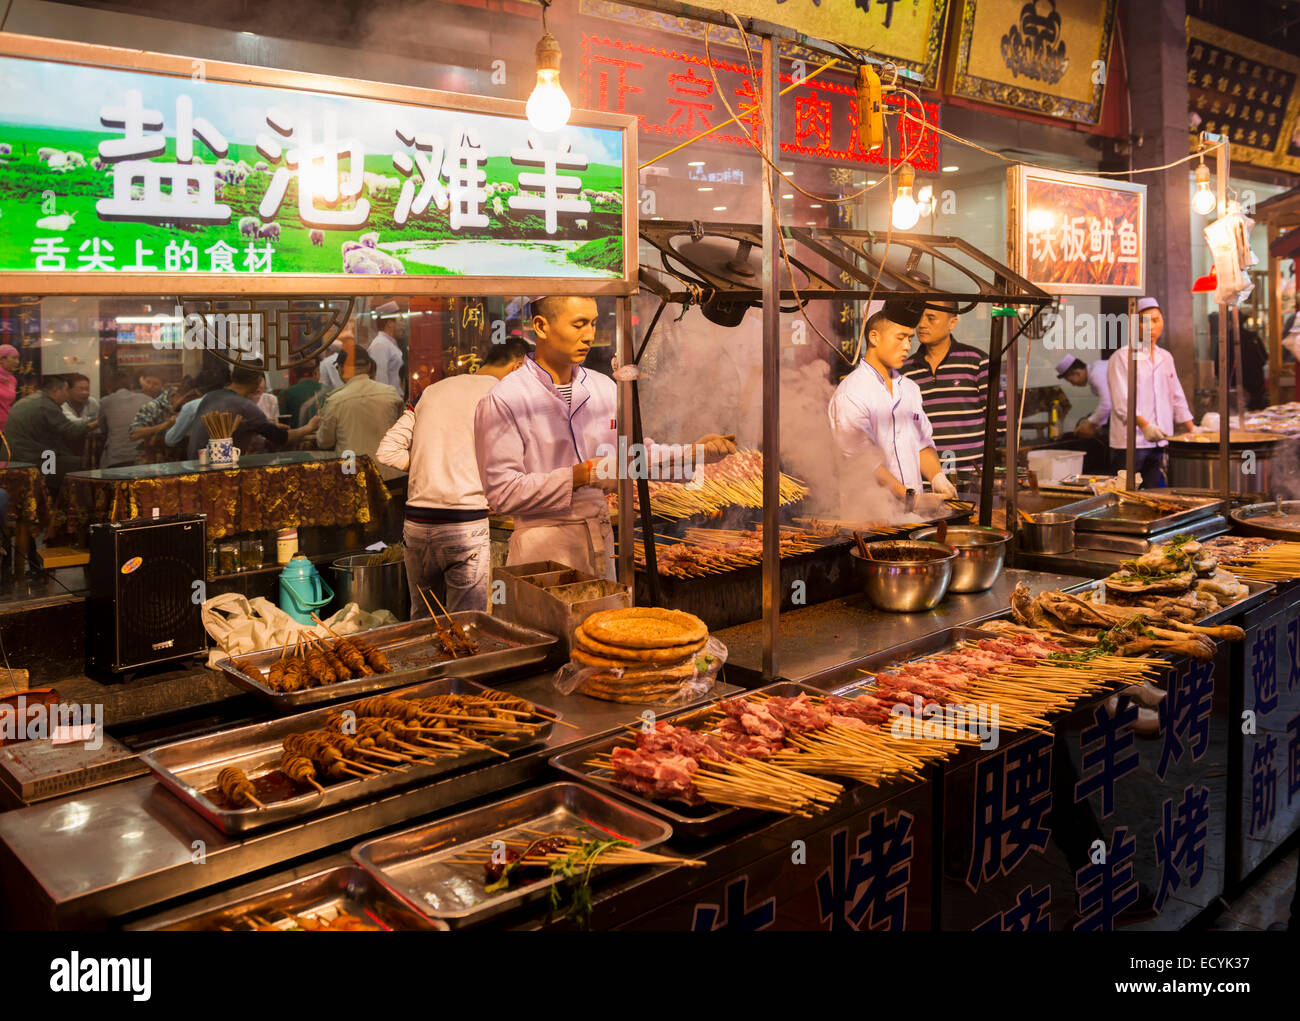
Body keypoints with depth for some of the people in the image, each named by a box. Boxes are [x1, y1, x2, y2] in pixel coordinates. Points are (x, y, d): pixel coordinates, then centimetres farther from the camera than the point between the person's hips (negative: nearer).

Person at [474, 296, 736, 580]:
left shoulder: (604, 388, 8)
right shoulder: (503, 401, -12)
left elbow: (637, 453, 14)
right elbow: (501, 492, -17)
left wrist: (693, 454, -3)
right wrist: (582, 474, -20)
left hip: (601, 540, 6)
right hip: (543, 549, -6)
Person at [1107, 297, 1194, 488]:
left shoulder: (1165, 358, 17)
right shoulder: (1122, 357, -5)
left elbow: (1177, 399, 21)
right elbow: (1121, 402, -14)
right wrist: (1144, 425, -26)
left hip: (1160, 444, 6)